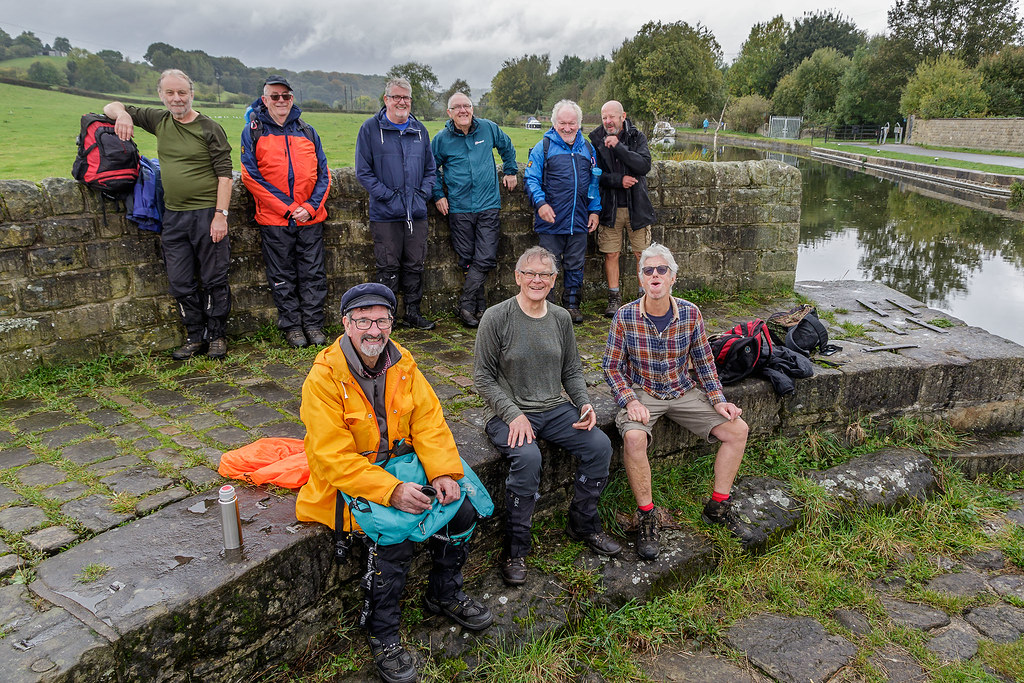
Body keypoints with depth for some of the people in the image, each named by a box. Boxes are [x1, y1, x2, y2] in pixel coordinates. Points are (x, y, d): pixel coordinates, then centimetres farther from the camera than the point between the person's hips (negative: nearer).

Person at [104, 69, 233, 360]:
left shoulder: (210, 128, -4)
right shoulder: (159, 120, 10)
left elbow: (224, 174, -8)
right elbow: (111, 107, 20)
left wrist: (221, 214, -16)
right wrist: (121, 113, -5)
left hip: (207, 213, -5)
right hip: (173, 215, 5)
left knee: (214, 280, 2)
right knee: (180, 283, 7)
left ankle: (217, 336, 16)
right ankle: (195, 337, 21)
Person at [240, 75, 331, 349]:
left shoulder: (307, 131, 10)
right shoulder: (253, 131, 2)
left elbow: (323, 174, 9)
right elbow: (251, 176, -5)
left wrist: (311, 206, -7)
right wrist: (288, 208, -12)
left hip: (311, 217, 2)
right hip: (274, 219, -2)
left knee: (313, 274, 5)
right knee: (282, 276, 6)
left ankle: (313, 325, 15)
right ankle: (291, 326, 16)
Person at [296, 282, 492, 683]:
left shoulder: (402, 365, -1)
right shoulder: (324, 378, -20)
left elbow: (429, 421, -1)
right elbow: (335, 458, -24)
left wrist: (444, 473, -17)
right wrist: (391, 491, -32)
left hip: (399, 466, 6)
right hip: (344, 481, -6)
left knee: (462, 509, -5)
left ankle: (445, 595, 21)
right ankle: (382, 635, -5)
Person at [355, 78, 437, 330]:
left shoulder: (419, 130, 13)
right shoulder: (370, 128, -1)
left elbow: (430, 169, 18)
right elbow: (363, 171, -4)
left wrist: (423, 193, 1)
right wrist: (388, 195, -12)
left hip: (417, 212, 4)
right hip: (386, 214, -4)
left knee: (415, 265, 9)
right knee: (388, 267, 1)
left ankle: (413, 312, 21)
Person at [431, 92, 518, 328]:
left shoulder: (488, 128, 4)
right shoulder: (441, 139, 2)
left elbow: (507, 147, 24)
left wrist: (510, 171, 22)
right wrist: (438, 195, 7)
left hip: (489, 205, 1)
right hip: (459, 209, 0)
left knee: (485, 259, -8)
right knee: (467, 261, 3)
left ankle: (466, 306, -1)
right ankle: (480, 306, 13)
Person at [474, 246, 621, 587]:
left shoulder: (561, 318, 7)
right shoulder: (496, 318, -9)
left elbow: (572, 371, 15)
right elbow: (483, 377, -7)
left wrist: (585, 404, -2)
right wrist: (513, 414, -18)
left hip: (555, 408, 5)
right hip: (509, 412, -5)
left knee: (600, 444, -15)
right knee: (527, 457, -32)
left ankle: (583, 525, 9)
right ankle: (515, 549, -13)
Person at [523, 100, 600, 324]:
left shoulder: (587, 148, 12)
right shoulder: (543, 147, -1)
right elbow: (531, 179, -4)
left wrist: (594, 210, 9)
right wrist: (540, 203, -19)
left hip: (579, 220, 4)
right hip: (551, 219, -3)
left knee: (575, 265, 11)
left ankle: (572, 304, 24)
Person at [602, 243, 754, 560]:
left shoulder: (690, 314, -4)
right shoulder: (625, 316, -12)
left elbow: (704, 361, 7)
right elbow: (612, 367, -7)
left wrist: (718, 400, -3)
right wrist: (630, 402, -21)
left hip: (683, 391, 4)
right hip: (641, 392, -4)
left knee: (737, 429, -8)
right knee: (634, 438, -34)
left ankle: (718, 507, 10)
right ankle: (646, 517, -14)